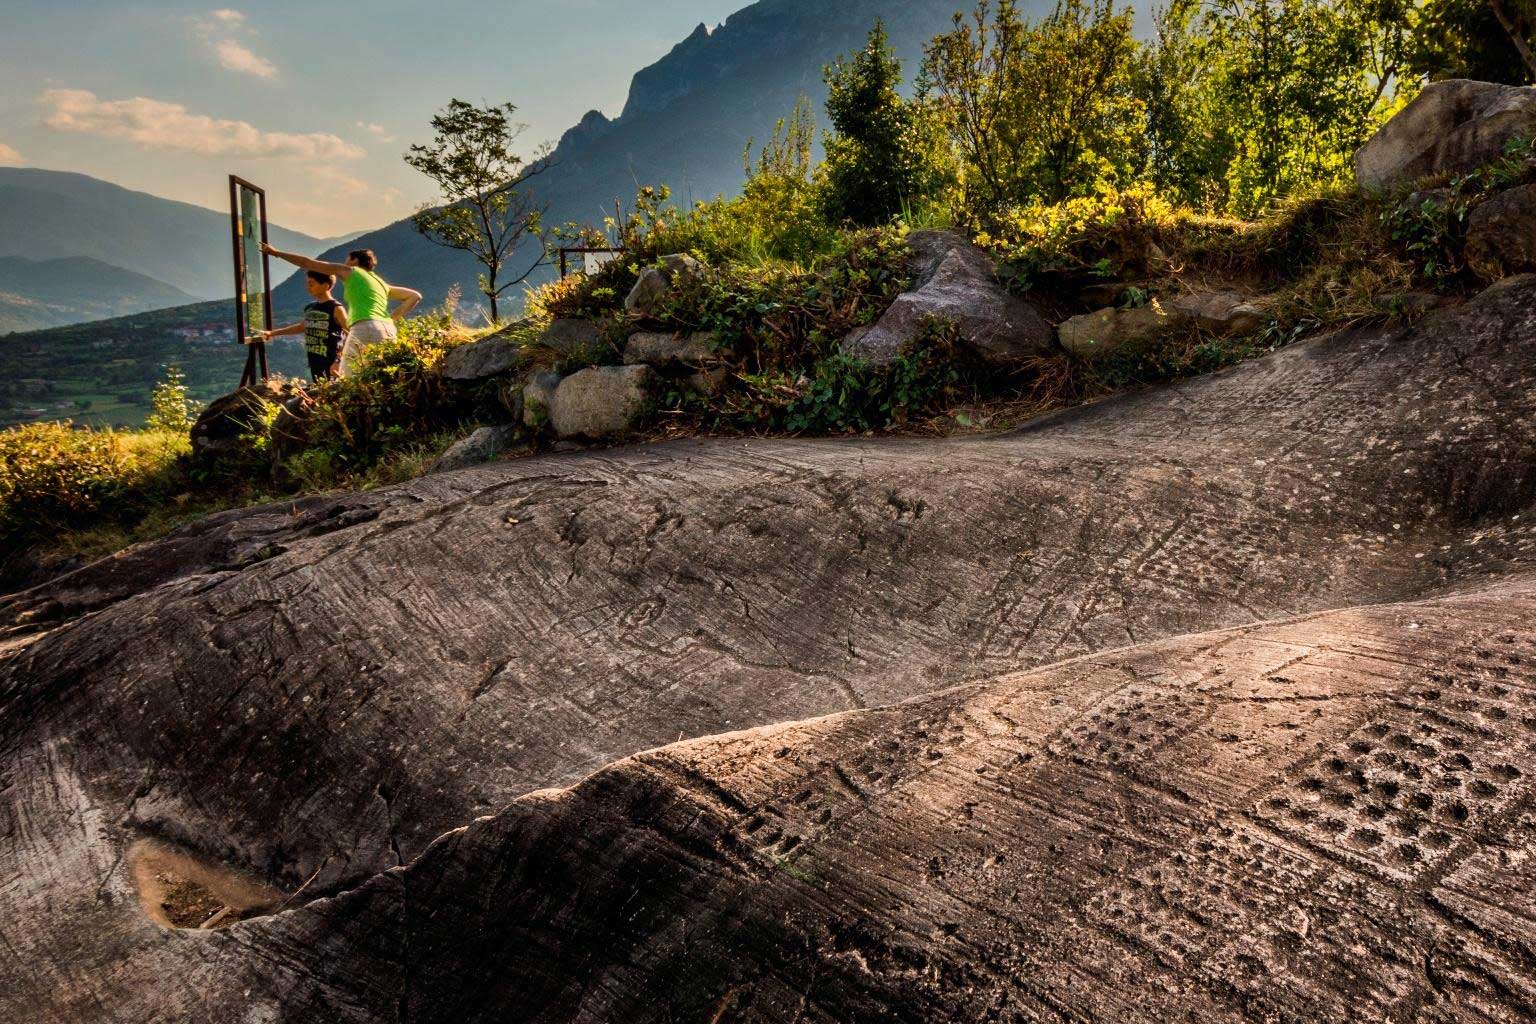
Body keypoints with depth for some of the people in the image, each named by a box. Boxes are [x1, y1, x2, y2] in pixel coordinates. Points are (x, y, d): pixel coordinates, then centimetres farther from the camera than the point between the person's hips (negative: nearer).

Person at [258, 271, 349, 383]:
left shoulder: (336, 309, -9)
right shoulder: (310, 308, 14)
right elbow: (302, 326, 32)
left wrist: (339, 361, -20)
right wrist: (273, 333, 35)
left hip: (331, 366, -8)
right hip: (315, 364, 8)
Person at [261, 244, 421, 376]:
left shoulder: (351, 272, 15)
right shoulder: (381, 283, 30)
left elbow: (308, 263, 19)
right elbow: (415, 296, 27)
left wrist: (277, 252, 29)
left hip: (366, 328, -6)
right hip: (389, 331, 6)